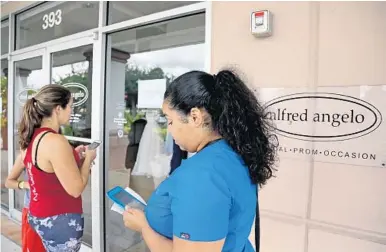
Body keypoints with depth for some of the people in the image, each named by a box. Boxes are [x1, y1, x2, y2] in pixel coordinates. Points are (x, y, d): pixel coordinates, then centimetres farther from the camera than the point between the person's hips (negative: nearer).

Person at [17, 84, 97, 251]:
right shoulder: (55, 141, -27)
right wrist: (88, 158, -10)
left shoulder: (31, 137, 1)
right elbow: (76, 189, -23)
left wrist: (74, 156, 8)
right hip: (59, 221, -9)